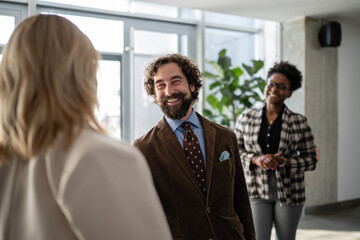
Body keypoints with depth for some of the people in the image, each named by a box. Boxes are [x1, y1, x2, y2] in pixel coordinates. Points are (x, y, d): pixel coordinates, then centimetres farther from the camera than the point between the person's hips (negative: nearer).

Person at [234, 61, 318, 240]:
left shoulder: (299, 122, -4)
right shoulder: (246, 118, 0)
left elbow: (311, 160, -2)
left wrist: (283, 161, -20)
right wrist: (257, 160, -16)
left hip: (289, 192, 0)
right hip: (257, 192, 0)